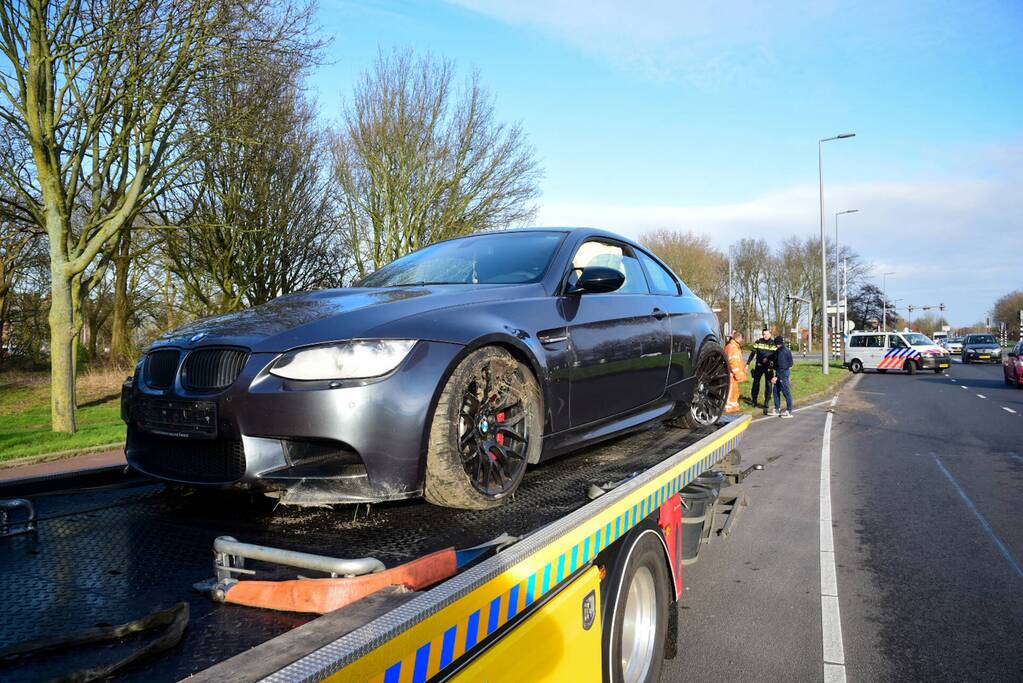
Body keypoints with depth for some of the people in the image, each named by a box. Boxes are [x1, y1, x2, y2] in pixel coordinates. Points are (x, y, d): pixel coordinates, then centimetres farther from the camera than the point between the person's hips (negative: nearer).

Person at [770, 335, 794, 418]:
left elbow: (782, 366, -23)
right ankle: (777, 409, 21)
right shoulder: (779, 351, 10)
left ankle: (789, 412, 3)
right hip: (780, 373, 10)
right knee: (776, 391, 14)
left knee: (786, 392, -3)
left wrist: (776, 376, -22)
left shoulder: (782, 352, -20)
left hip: (783, 373, -10)